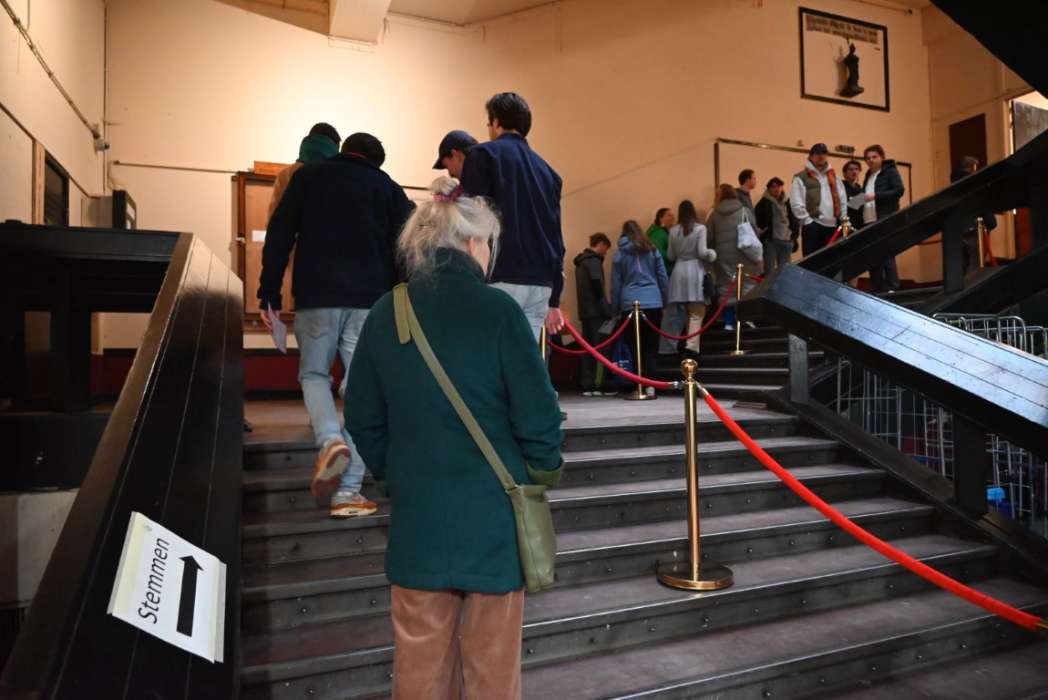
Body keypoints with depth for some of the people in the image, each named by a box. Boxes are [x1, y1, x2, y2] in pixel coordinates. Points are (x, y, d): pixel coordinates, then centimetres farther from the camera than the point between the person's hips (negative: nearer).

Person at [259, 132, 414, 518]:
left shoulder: (308, 176, 13)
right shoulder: (388, 187, 15)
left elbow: (279, 235, 5)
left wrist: (269, 292, 5)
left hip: (316, 297, 0)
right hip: (370, 300, 1)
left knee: (313, 375, 17)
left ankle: (331, 441, -12)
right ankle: (348, 492, 0)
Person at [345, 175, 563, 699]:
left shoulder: (386, 314, -3)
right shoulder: (498, 310, -15)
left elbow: (363, 421, 3)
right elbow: (537, 415, -13)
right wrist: (544, 472, 6)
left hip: (417, 516, 3)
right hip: (493, 515, -3)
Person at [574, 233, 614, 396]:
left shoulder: (581, 261, 20)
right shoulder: (594, 260, -9)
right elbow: (597, 287, -17)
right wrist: (607, 310, -15)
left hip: (585, 311, 9)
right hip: (596, 312, -9)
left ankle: (587, 386, 8)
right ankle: (599, 385, -8)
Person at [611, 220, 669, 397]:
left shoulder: (619, 254, 7)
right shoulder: (652, 250, 11)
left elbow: (615, 284, 6)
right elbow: (663, 278, 10)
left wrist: (615, 309, 10)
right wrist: (664, 301, 15)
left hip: (630, 304, -1)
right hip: (654, 303, 1)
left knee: (636, 348, 4)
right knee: (651, 347, 3)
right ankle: (650, 386, -3)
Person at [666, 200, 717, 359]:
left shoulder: (673, 231, 7)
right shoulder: (700, 228, -4)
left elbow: (670, 256, 10)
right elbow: (702, 252, -11)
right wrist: (712, 254, 9)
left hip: (679, 271, 4)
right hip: (695, 270, -4)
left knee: (688, 311, 16)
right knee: (697, 312, -3)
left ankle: (688, 342, 20)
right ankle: (691, 345, -16)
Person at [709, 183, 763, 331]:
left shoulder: (714, 214, 4)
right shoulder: (744, 211, 2)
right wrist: (758, 256, 7)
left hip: (723, 257, 1)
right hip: (742, 256, -1)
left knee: (726, 288, 5)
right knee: (747, 285, 7)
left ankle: (729, 321, 2)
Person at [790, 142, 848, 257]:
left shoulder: (833, 176, 19)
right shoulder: (801, 178, 0)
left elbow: (843, 199, 18)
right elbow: (796, 204, -9)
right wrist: (808, 221, -12)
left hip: (832, 225, 6)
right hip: (813, 226, -5)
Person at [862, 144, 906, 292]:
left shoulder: (890, 171, 2)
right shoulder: (868, 175, 22)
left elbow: (900, 190, -9)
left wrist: (876, 196, -15)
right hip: (869, 222, 7)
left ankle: (892, 290, -10)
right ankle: (877, 291, 9)